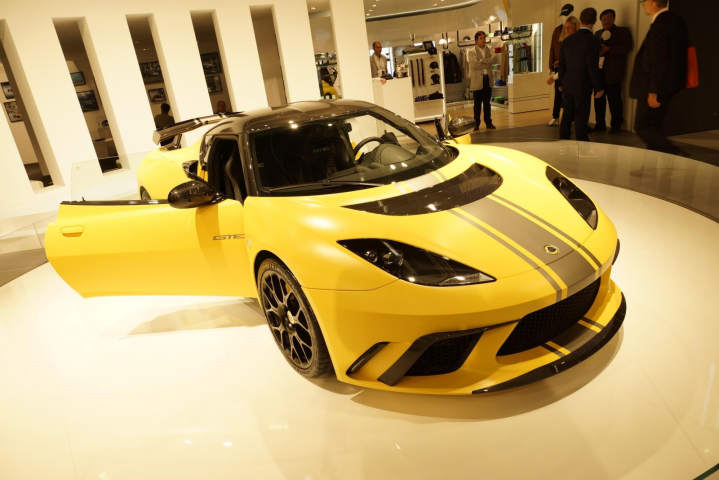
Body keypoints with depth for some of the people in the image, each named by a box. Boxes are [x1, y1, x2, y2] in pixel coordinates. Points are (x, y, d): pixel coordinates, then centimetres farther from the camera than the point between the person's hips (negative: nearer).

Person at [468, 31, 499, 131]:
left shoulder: (489, 50, 9)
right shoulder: (472, 52, -3)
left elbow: (496, 60, -5)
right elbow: (475, 64, -16)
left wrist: (482, 61, -13)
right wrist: (488, 64, -10)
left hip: (488, 79, 3)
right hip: (477, 79, -3)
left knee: (487, 102, 10)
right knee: (477, 103, 2)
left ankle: (488, 122, 16)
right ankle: (476, 123, 8)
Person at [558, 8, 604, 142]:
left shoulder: (567, 39, 4)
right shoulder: (592, 40, -13)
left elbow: (562, 64, 9)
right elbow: (592, 66, -16)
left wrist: (562, 83, 21)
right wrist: (599, 87, -8)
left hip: (567, 85, 5)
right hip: (582, 86, -5)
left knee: (567, 115, 12)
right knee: (581, 118, -2)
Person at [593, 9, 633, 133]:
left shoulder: (623, 31, 2)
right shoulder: (598, 33, 20)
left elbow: (627, 47, -10)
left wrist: (608, 49, -18)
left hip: (612, 71, -5)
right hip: (598, 71, 5)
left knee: (614, 99, -3)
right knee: (599, 98, 7)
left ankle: (616, 125, 4)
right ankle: (600, 124, 15)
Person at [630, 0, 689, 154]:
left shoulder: (660, 24, -18)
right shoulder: (677, 21, 11)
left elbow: (658, 60, -22)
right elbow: (679, 53, 16)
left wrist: (653, 91, -21)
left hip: (657, 85, -10)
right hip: (669, 83, 10)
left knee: (642, 127, -3)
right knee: (653, 126, 16)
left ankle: (676, 156, -9)